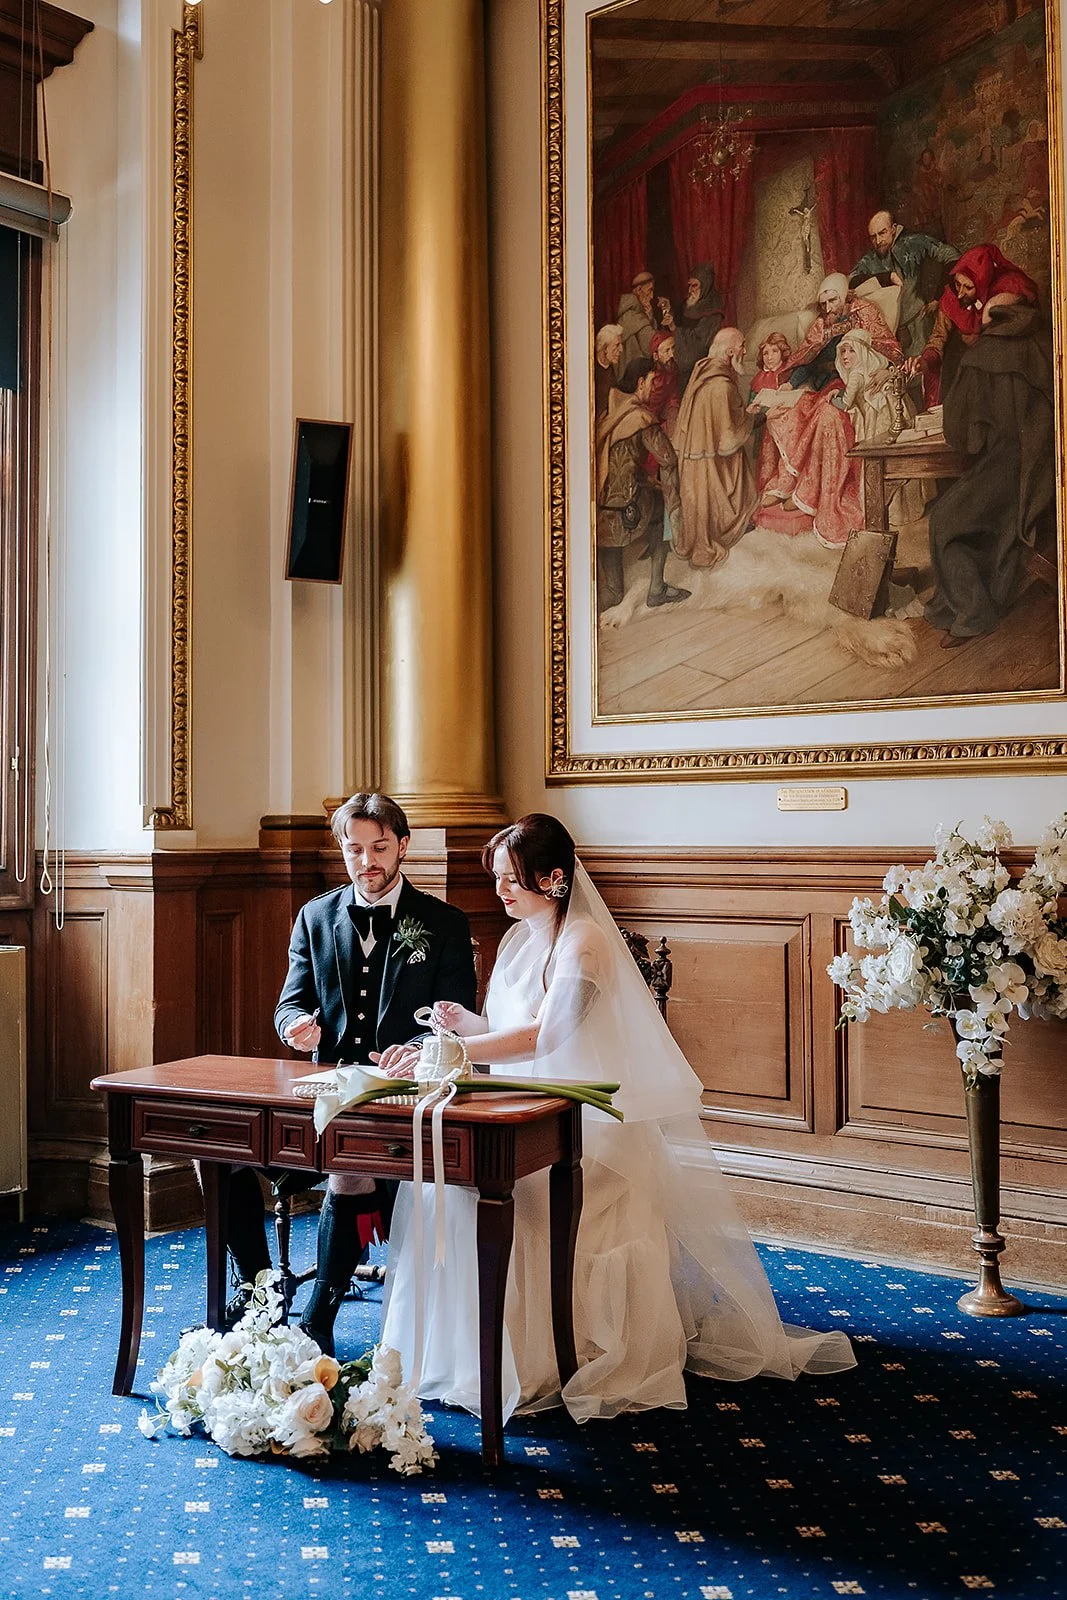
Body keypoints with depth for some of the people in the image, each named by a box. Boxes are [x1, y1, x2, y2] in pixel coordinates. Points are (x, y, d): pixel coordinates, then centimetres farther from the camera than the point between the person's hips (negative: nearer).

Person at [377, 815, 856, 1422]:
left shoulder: (585, 942, -14)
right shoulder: (518, 941, 12)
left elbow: (541, 1036, -24)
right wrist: (467, 1023, -6)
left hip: (586, 1127, -8)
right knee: (449, 1177, -12)